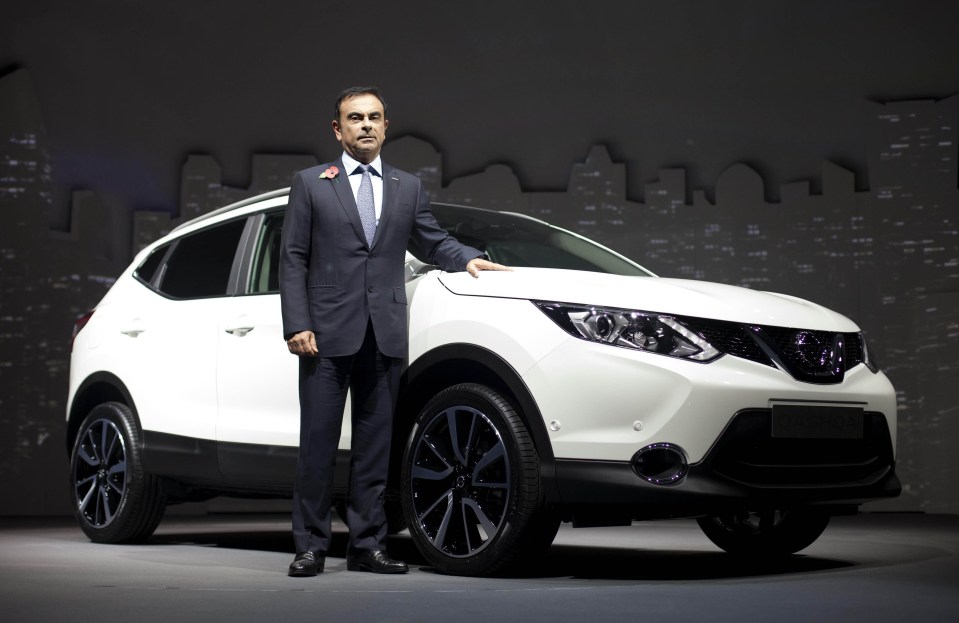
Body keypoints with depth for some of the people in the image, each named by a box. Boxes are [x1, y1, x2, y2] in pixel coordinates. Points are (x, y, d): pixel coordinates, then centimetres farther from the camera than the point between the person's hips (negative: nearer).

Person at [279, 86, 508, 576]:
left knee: (374, 445, 6)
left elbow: (432, 241, 18)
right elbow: (292, 259, 3)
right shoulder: (310, 184, 8)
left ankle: (367, 546, 12)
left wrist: (468, 258, -4)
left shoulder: (408, 188, 17)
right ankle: (310, 547, 6)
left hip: (385, 335, 3)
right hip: (328, 333, -3)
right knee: (317, 444, -1)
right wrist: (296, 325, -7)